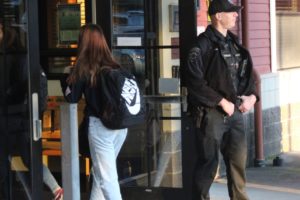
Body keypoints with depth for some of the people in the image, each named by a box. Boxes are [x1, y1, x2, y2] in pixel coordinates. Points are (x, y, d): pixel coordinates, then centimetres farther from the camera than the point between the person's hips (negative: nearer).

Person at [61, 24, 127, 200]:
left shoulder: (84, 68, -6)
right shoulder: (115, 67, 7)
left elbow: (72, 97, -1)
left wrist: (66, 79, 15)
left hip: (100, 125, -6)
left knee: (107, 177, -1)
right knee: (100, 172, 21)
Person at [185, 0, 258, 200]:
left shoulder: (234, 43, 14)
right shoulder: (202, 44, -9)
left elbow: (247, 74, 21)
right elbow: (195, 81, -17)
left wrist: (252, 96, 2)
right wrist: (222, 102, -15)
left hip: (235, 112, 6)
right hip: (211, 112, -6)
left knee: (239, 159, 7)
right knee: (209, 161, 1)